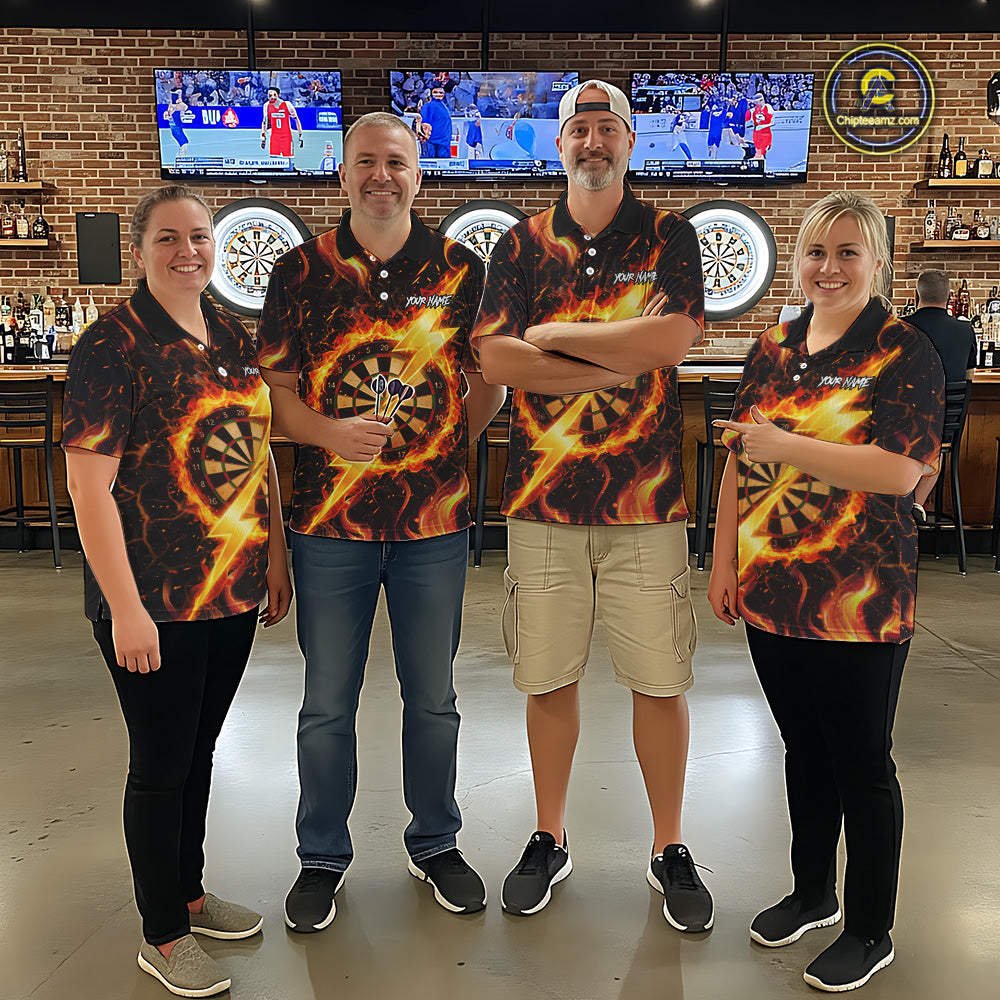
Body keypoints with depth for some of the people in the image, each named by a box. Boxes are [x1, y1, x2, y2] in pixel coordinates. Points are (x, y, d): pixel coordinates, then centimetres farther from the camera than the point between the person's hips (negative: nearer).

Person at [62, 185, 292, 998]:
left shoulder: (236, 341, 8)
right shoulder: (114, 345, -11)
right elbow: (89, 482, -15)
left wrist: (277, 559, 12)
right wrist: (125, 607, -18)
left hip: (235, 593, 6)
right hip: (155, 600, -6)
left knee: (199, 753, 20)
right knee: (162, 763, 8)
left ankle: (189, 892, 40)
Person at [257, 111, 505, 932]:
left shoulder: (461, 271, 3)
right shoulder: (301, 271, 2)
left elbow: (490, 377, 9)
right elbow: (275, 388, 1)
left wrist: (456, 442, -4)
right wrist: (330, 432, -16)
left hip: (436, 517, 1)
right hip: (331, 518, 0)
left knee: (433, 698, 14)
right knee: (327, 703, 10)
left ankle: (436, 844, 35)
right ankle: (323, 857, 31)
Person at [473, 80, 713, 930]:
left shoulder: (668, 236, 6)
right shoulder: (521, 245, 9)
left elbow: (674, 337, -13)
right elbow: (495, 358, -5)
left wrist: (555, 334, -6)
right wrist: (621, 365, -11)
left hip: (646, 496, -1)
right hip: (543, 497, 2)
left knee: (660, 681, 7)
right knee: (548, 678, 10)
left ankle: (670, 850, 26)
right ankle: (550, 841, 29)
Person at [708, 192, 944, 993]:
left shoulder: (904, 353, -8)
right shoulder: (773, 349, 9)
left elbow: (899, 471, -21)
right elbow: (739, 459, 12)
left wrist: (786, 445, -22)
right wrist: (725, 559, 9)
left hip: (859, 601, -5)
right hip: (770, 594, 6)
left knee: (861, 760, 8)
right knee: (804, 748, 19)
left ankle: (870, 933, 27)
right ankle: (813, 893, 39)